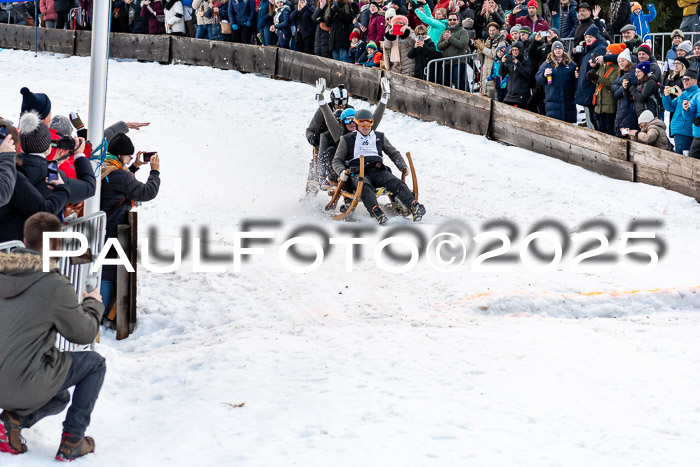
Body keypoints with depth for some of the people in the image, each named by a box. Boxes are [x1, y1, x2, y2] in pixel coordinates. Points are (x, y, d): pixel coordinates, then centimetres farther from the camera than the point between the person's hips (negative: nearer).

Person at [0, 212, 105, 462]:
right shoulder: (56, 285, -15)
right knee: (94, 363, 17)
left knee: (60, 398, 35)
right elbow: (84, 333, -2)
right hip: (25, 385, -7)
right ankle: (72, 442, 13)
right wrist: (93, 303, 18)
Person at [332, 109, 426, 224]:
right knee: (365, 186, -38)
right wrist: (342, 172, -7)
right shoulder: (347, 140, 16)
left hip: (378, 171, 2)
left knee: (396, 183, -29)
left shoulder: (379, 137, 24)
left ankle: (414, 206, -50)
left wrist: (402, 166, 11)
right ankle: (376, 212, -62)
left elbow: (394, 153, 30)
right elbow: (337, 160, 16)